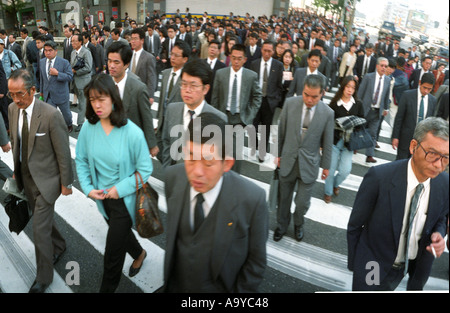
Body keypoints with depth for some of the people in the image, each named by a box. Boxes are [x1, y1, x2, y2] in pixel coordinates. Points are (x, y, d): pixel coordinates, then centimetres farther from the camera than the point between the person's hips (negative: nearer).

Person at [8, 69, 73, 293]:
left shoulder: (51, 115, -23)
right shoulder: (12, 109, -3)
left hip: (46, 178, -7)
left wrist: (66, 184, -11)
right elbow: (15, 140, 12)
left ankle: (43, 278, 18)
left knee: (40, 229, -2)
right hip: (26, 176, 7)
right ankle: (59, 246, 51)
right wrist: (17, 168, 15)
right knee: (42, 219, 23)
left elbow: (63, 152, -17)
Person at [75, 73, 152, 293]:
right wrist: (88, 188, -9)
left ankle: (108, 288, 34)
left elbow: (145, 169, -15)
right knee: (120, 233, 28)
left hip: (124, 198, -4)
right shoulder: (88, 128, -12)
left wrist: (120, 189, -20)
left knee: (113, 250, 7)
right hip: (102, 196, 5)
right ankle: (139, 253, 60)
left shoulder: (133, 133, -24)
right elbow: (81, 160, 2)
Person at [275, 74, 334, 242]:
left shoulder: (328, 113, -11)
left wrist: (326, 165, 7)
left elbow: (327, 142, -1)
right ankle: (281, 225, 44)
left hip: (309, 164, -1)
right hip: (288, 161, 1)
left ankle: (298, 224, 40)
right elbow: (281, 131, 1)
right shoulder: (290, 103, -10)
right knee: (284, 198, 17)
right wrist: (278, 153, 8)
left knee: (302, 202, 6)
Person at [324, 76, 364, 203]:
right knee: (331, 168, 4)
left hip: (349, 141, 2)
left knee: (345, 170, -2)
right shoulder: (334, 103, -6)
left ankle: (335, 184, 32)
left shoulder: (358, 104, 3)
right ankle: (328, 192, 27)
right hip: (334, 140, -2)